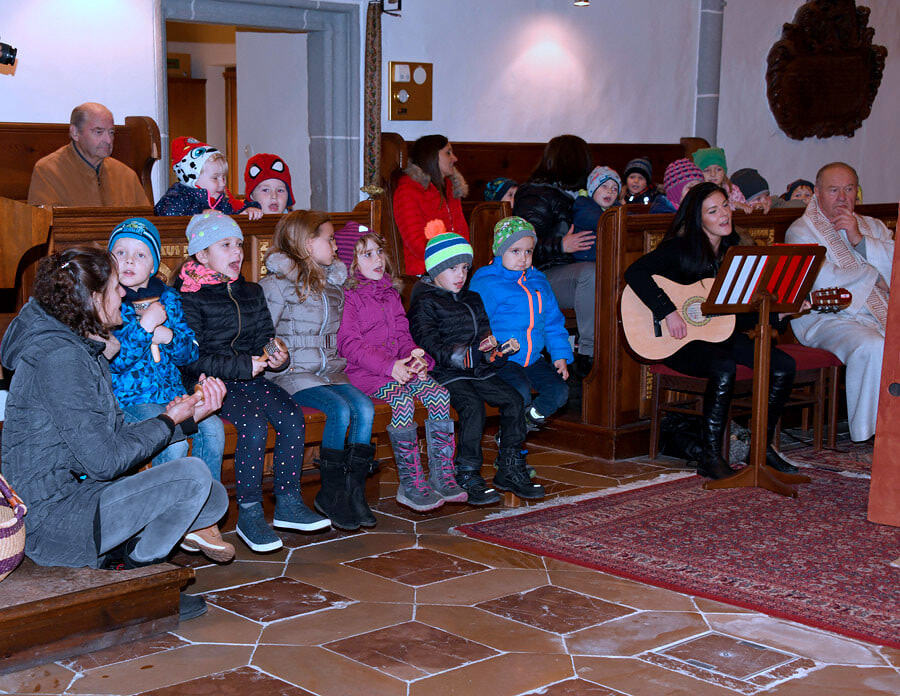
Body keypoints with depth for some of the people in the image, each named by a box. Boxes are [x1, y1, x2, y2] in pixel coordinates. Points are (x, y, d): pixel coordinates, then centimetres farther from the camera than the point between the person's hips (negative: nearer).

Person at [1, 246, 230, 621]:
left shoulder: (82, 350, 12)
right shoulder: (58, 357, -20)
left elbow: (116, 434, 11)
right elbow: (104, 460, -21)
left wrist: (189, 415, 2)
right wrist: (168, 421, -8)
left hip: (75, 491, 10)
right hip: (51, 523, -10)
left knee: (215, 499, 8)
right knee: (192, 475, -22)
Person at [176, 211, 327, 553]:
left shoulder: (252, 293, 17)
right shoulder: (190, 297, -5)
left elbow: (265, 339, 20)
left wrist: (276, 357, -5)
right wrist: (243, 365, -18)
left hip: (249, 378, 6)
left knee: (292, 417, -18)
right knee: (254, 424, -30)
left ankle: (288, 504, -7)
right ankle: (248, 514, -18)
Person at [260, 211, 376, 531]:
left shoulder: (334, 283, 16)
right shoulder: (280, 284, -4)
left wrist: (336, 363, 12)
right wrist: (280, 363, -16)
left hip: (329, 370, 6)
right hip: (293, 374, -6)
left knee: (364, 407, -20)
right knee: (340, 410, -27)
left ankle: (354, 489, -13)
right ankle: (331, 495, -14)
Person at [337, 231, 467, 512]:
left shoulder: (391, 294, 20)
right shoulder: (349, 297, -3)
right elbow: (349, 344, -12)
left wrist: (416, 356, -4)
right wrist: (388, 365, -21)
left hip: (400, 367, 7)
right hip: (364, 372, -7)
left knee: (440, 395, -17)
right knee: (403, 400, -33)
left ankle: (442, 477, -12)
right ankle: (410, 484, -26)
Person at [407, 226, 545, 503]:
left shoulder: (472, 299, 22)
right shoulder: (425, 303, -2)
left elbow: (484, 328, 26)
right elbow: (428, 344, -13)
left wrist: (490, 343, 0)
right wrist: (464, 355, -21)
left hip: (478, 371, 7)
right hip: (446, 373, -7)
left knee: (513, 399, -10)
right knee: (472, 406, -30)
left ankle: (509, 470, 0)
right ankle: (467, 476, -21)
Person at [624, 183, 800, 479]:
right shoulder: (679, 249, -8)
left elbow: (742, 314, 11)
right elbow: (635, 273, -24)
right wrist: (668, 312, -29)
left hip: (720, 334, 7)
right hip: (678, 340, -6)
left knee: (784, 366, -11)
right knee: (724, 368, -35)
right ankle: (710, 457, -23)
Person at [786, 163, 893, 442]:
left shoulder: (873, 227, 23)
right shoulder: (802, 231, 5)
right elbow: (824, 280, -12)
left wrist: (859, 240, -4)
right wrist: (872, 276, -1)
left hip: (882, 315, 5)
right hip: (828, 318, -5)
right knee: (873, 348, -34)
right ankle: (870, 434, -24)